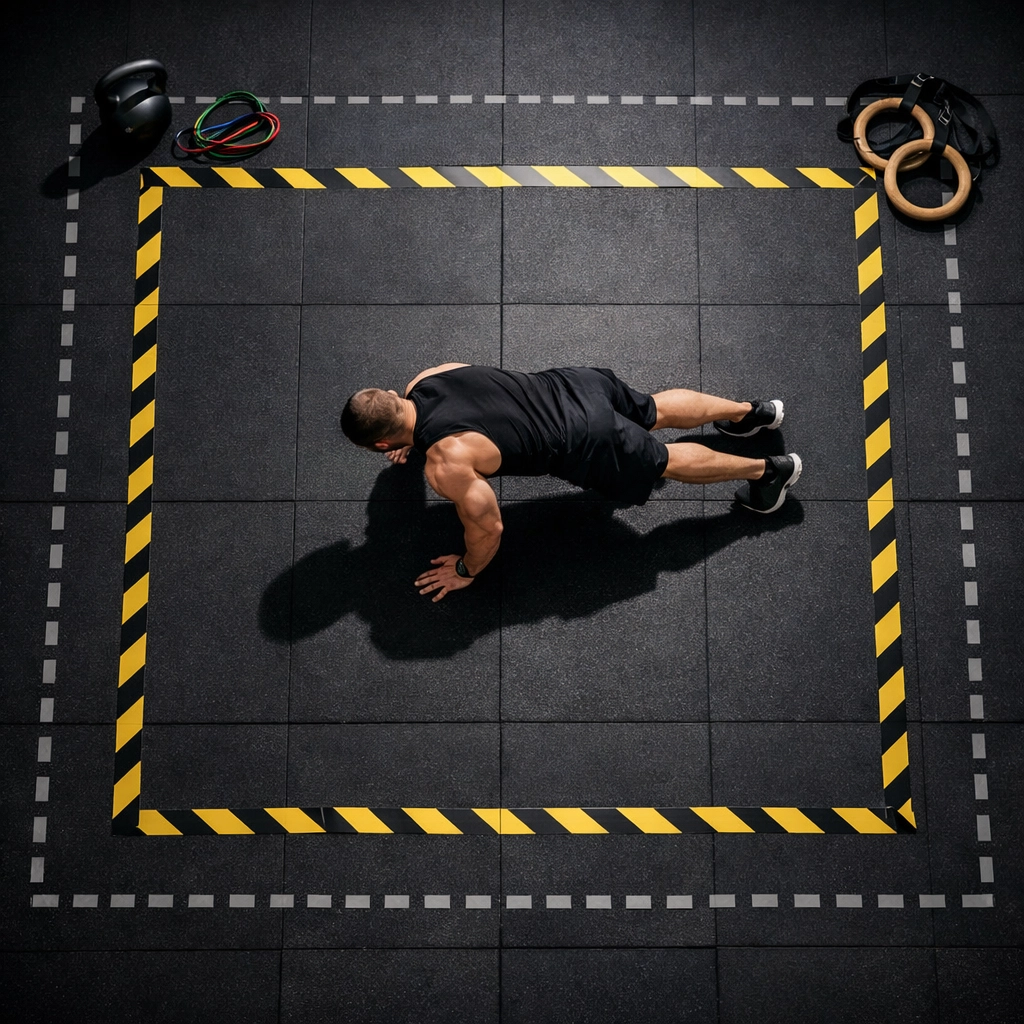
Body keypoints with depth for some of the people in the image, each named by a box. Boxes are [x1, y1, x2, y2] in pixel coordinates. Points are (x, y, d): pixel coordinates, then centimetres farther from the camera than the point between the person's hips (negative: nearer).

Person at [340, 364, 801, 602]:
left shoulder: (446, 466, -26)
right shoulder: (427, 377, -4)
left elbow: (488, 528, -15)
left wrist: (466, 572, 3)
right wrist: (417, 440, 29)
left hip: (587, 444, -7)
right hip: (576, 382, 7)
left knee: (666, 461, 19)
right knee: (656, 412, 31)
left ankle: (768, 469, 33)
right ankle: (752, 410, 48)